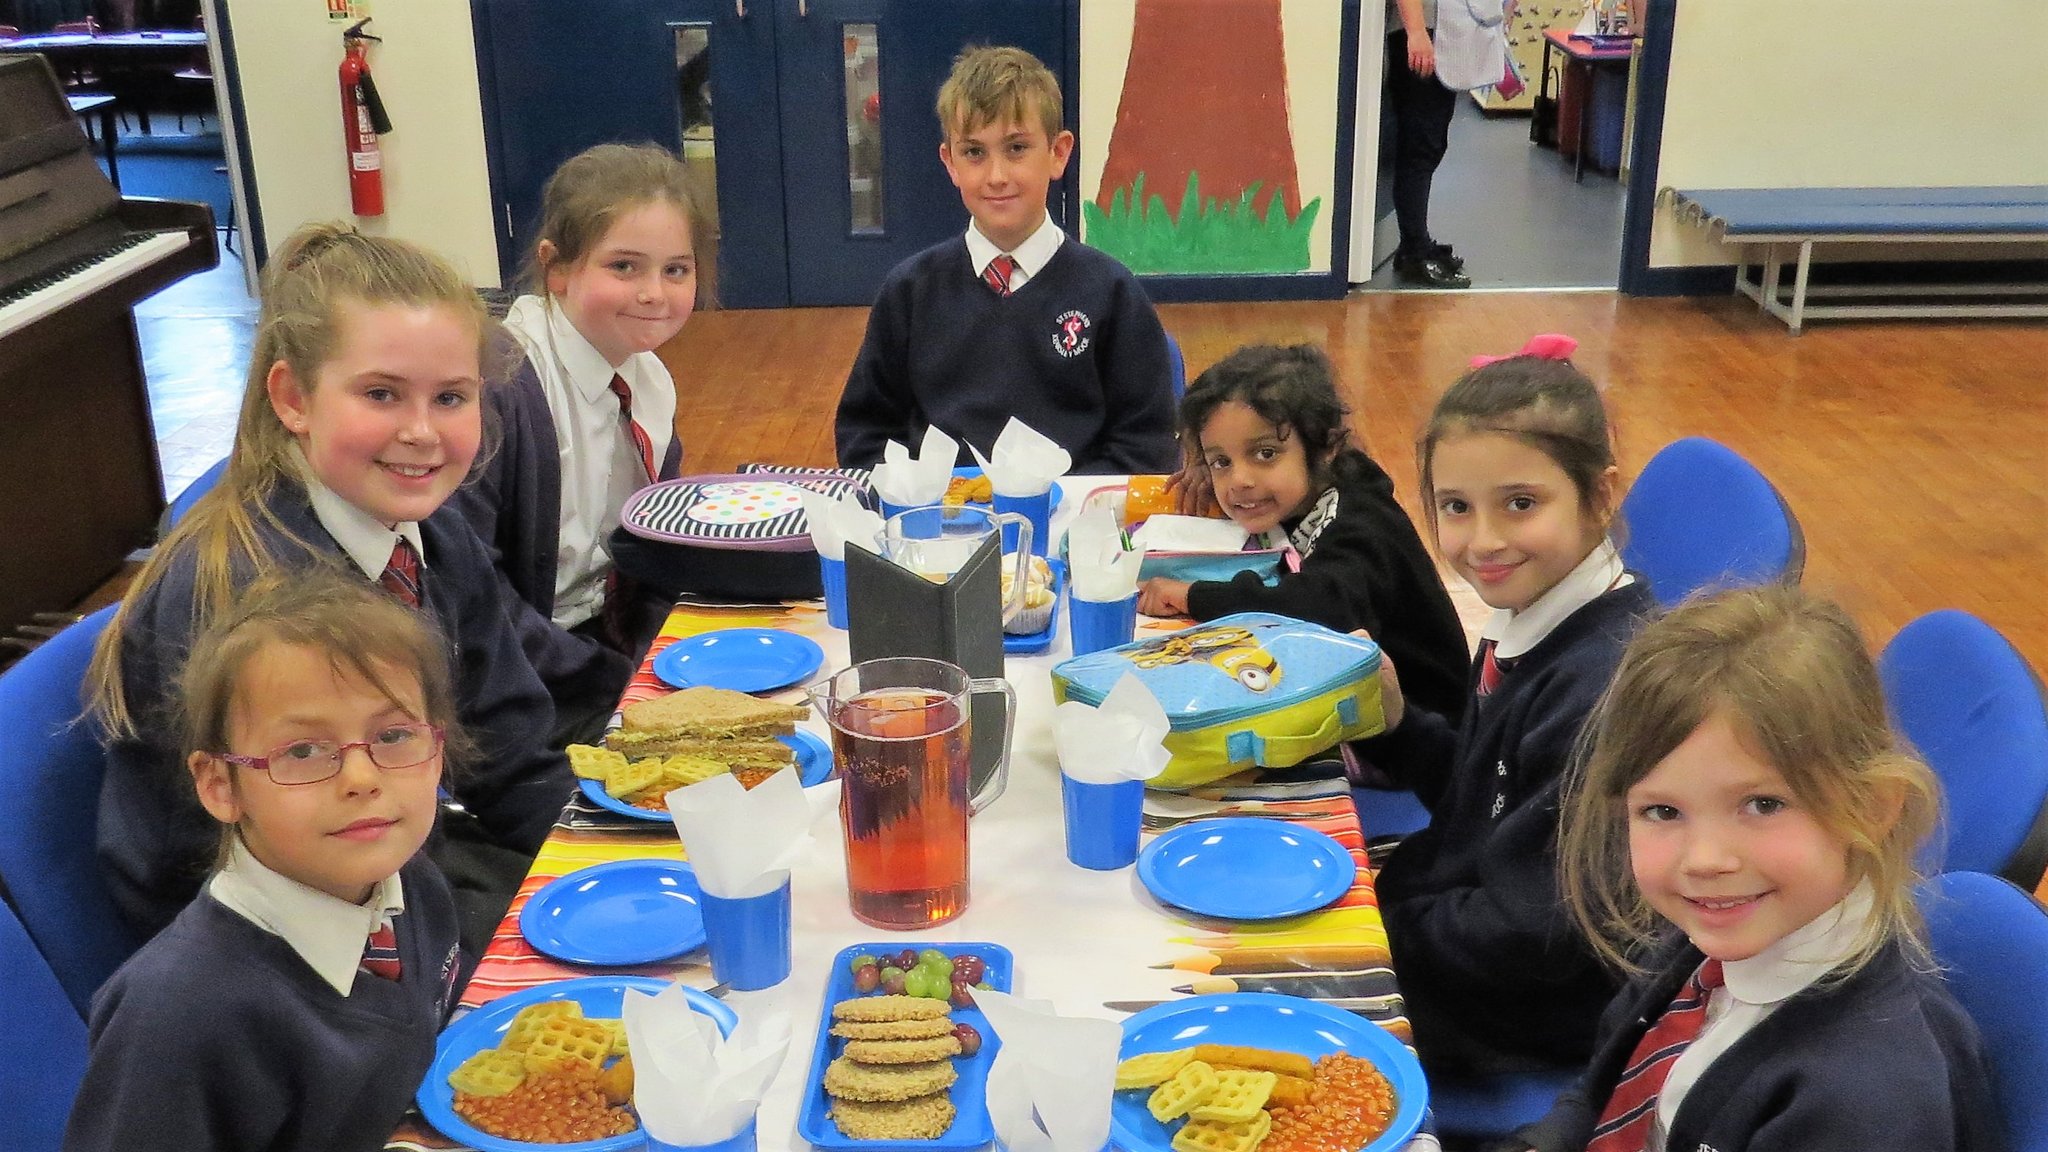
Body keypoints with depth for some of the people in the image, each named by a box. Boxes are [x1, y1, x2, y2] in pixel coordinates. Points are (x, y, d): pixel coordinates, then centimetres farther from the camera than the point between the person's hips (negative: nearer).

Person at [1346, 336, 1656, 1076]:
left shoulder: (1605, 686, -29)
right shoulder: (1529, 623, -2)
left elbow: (1537, 936, -27)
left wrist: (1389, 925, -15)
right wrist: (1394, 724, -6)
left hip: (1541, 1031, -7)